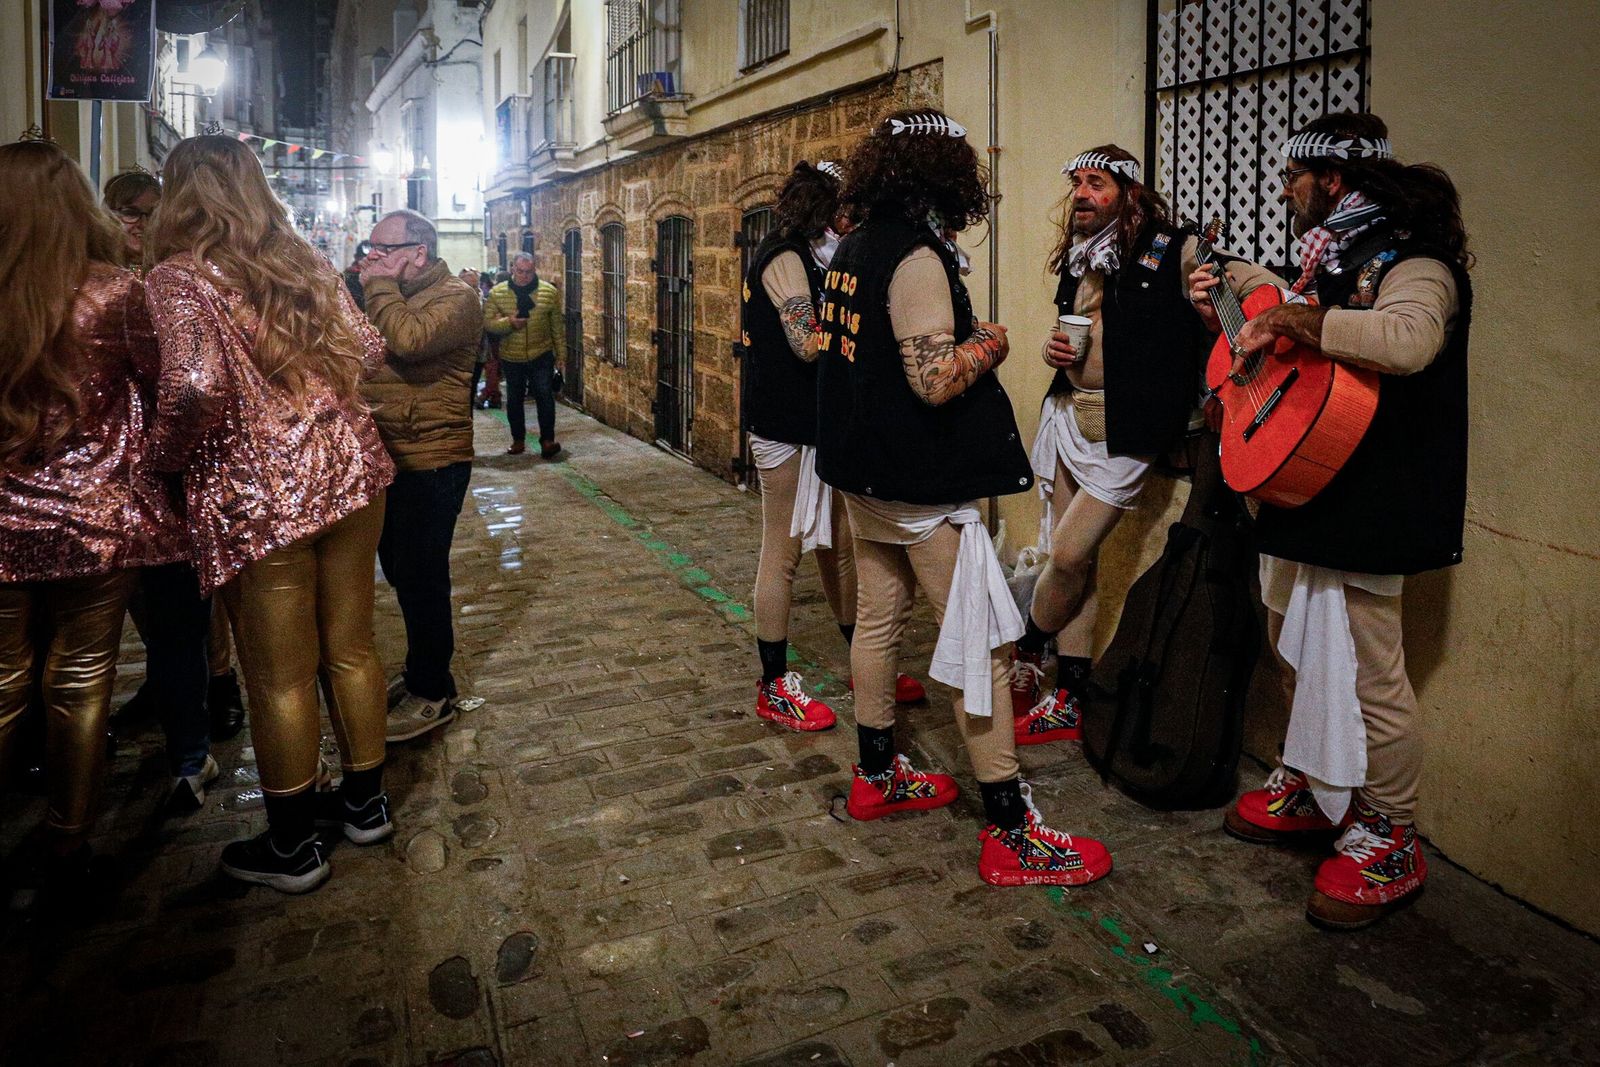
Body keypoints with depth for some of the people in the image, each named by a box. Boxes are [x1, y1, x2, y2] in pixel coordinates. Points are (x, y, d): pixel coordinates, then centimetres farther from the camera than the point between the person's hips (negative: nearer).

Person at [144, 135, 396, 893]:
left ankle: (290, 848, 22)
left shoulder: (178, 278, -9)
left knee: (280, 677, 6)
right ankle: (365, 802, 33)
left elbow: (195, 387, -23)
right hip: (351, 472, 6)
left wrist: (164, 456, -5)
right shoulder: (306, 264, 8)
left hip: (258, 497, -6)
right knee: (350, 647, 17)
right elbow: (367, 350, 10)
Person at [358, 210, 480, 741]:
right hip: (387, 458, 9)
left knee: (420, 578, -2)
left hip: (431, 462, -9)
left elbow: (409, 341, -29)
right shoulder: (391, 295, 16)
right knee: (401, 572, 18)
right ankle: (422, 672, 34)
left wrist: (380, 287, -16)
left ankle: (433, 694, 13)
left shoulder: (456, 297, -12)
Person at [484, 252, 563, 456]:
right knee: (514, 399, 11)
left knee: (545, 396, -7)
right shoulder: (497, 293, -3)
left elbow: (557, 325, 3)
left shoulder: (549, 292, -2)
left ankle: (548, 439, 0)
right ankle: (518, 440, 23)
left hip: (542, 356, -1)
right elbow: (487, 322, -7)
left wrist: (561, 352, 3)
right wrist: (508, 322, -24)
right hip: (511, 358, 1)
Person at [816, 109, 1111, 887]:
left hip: (864, 473, 10)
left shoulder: (851, 250, 10)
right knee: (980, 644, -3)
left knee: (878, 617, 17)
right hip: (922, 485, -9)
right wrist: (988, 346, -5)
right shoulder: (917, 257, -17)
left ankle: (876, 777, 32)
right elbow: (935, 381, -24)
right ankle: (1012, 835, 4)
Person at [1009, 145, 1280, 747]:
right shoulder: (1078, 260, 12)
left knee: (1068, 556, -6)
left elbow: (1262, 288, -13)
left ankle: (1026, 657, 24)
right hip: (1068, 416, 7)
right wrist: (1054, 347, 3)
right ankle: (1067, 702, 18)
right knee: (1070, 559, 8)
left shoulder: (1171, 252, -10)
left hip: (1123, 432, -6)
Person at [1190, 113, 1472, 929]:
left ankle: (1387, 842, 13)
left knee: (1366, 676, -3)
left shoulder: (1411, 264, -14)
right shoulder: (1329, 262, 16)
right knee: (1298, 654, 20)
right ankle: (1310, 788, 37)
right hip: (1299, 494, 10)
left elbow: (1409, 339, -37)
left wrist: (1304, 323, -32)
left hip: (1362, 511, -10)